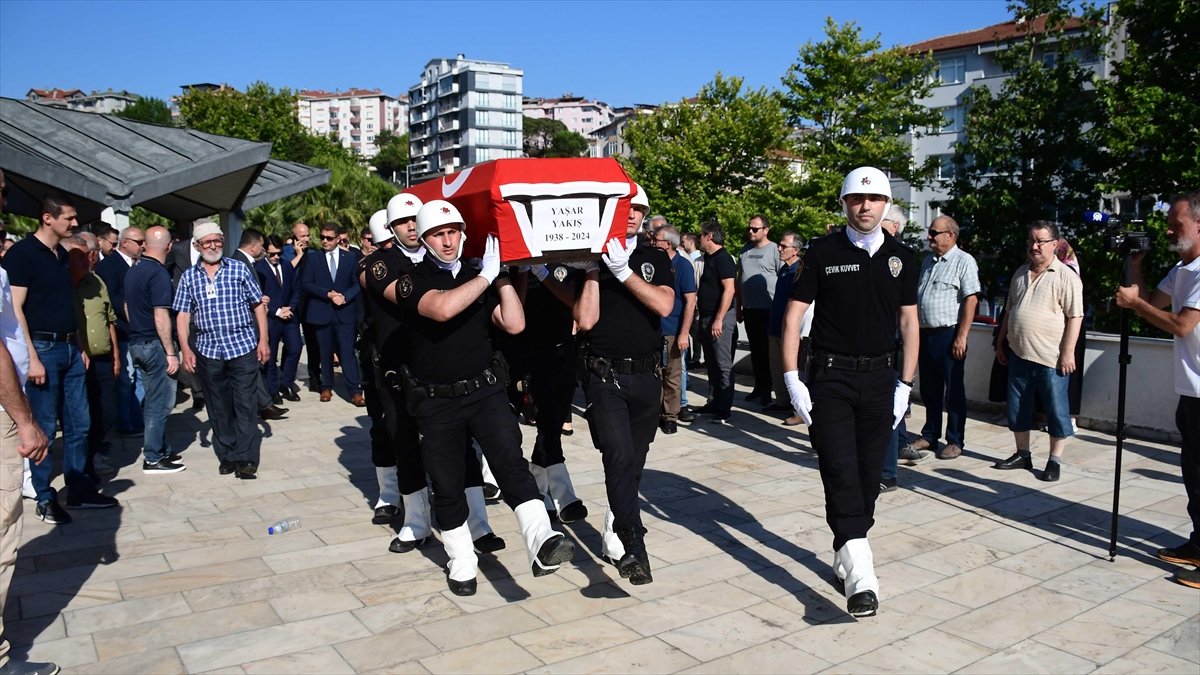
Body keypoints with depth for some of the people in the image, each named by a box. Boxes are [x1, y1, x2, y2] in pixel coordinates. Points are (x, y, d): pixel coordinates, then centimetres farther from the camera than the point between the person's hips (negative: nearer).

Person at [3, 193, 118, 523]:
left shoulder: (62, 254, 13)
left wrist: (79, 346, 16)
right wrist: (32, 357, -19)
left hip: (70, 349, 7)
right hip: (43, 349, -7)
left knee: (78, 424, 11)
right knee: (44, 428, 1)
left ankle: (79, 490, 21)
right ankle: (45, 499, 12)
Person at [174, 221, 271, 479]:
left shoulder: (239, 269, 2)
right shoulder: (189, 277, 7)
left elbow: (258, 305, 4)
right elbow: (183, 315, 5)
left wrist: (263, 341, -1)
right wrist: (185, 349, -4)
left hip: (243, 347, -2)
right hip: (208, 351, 2)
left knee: (245, 405, -3)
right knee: (218, 407, 9)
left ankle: (245, 458, 2)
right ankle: (227, 455, 20)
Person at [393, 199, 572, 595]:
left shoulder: (478, 278, 9)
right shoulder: (413, 281, -4)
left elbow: (514, 325, 0)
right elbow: (442, 308, -26)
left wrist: (502, 276, -4)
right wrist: (487, 274, -20)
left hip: (485, 391, 2)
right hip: (436, 401, -1)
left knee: (510, 461, -19)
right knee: (447, 485, 9)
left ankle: (541, 543, -31)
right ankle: (461, 563, 26)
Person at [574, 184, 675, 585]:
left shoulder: (656, 259, 10)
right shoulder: (589, 259, 3)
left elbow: (664, 305, -10)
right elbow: (586, 320, -8)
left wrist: (622, 270, -14)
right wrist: (593, 269, -11)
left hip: (647, 375, 3)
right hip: (603, 375, -3)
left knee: (633, 463, 11)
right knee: (619, 457, -19)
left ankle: (613, 538, 29)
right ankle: (634, 548, -19)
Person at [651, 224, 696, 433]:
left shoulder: (683, 266, -8)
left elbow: (690, 301, -11)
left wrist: (684, 333, -17)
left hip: (672, 331, -5)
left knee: (672, 375, 4)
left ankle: (671, 416, 14)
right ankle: (656, 412, 20)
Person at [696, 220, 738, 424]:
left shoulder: (723, 259, -13)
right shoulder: (708, 258, 15)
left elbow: (729, 289, -20)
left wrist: (719, 319, -24)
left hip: (720, 318, -10)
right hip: (706, 317, 10)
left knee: (723, 364, -5)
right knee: (711, 363, 15)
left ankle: (724, 409, -2)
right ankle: (714, 402, 24)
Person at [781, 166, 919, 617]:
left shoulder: (901, 258, 7)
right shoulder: (823, 253, -2)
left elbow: (909, 322, 11)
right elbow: (793, 314, -2)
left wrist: (905, 386, 5)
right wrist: (792, 380, -9)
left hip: (879, 378, 3)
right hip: (831, 377, -3)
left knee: (868, 474, 9)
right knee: (840, 472, -11)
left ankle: (848, 555, 27)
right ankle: (860, 575, -14)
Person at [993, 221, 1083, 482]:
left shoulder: (1066, 277, -8)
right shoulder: (1020, 273, 13)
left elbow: (1075, 316, -12)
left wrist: (1068, 352, -17)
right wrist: (1000, 342, 18)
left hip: (1051, 358, -7)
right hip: (1018, 355, 7)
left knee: (1056, 410, 3)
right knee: (1017, 408, 13)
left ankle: (1055, 461, 13)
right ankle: (1022, 454, 26)